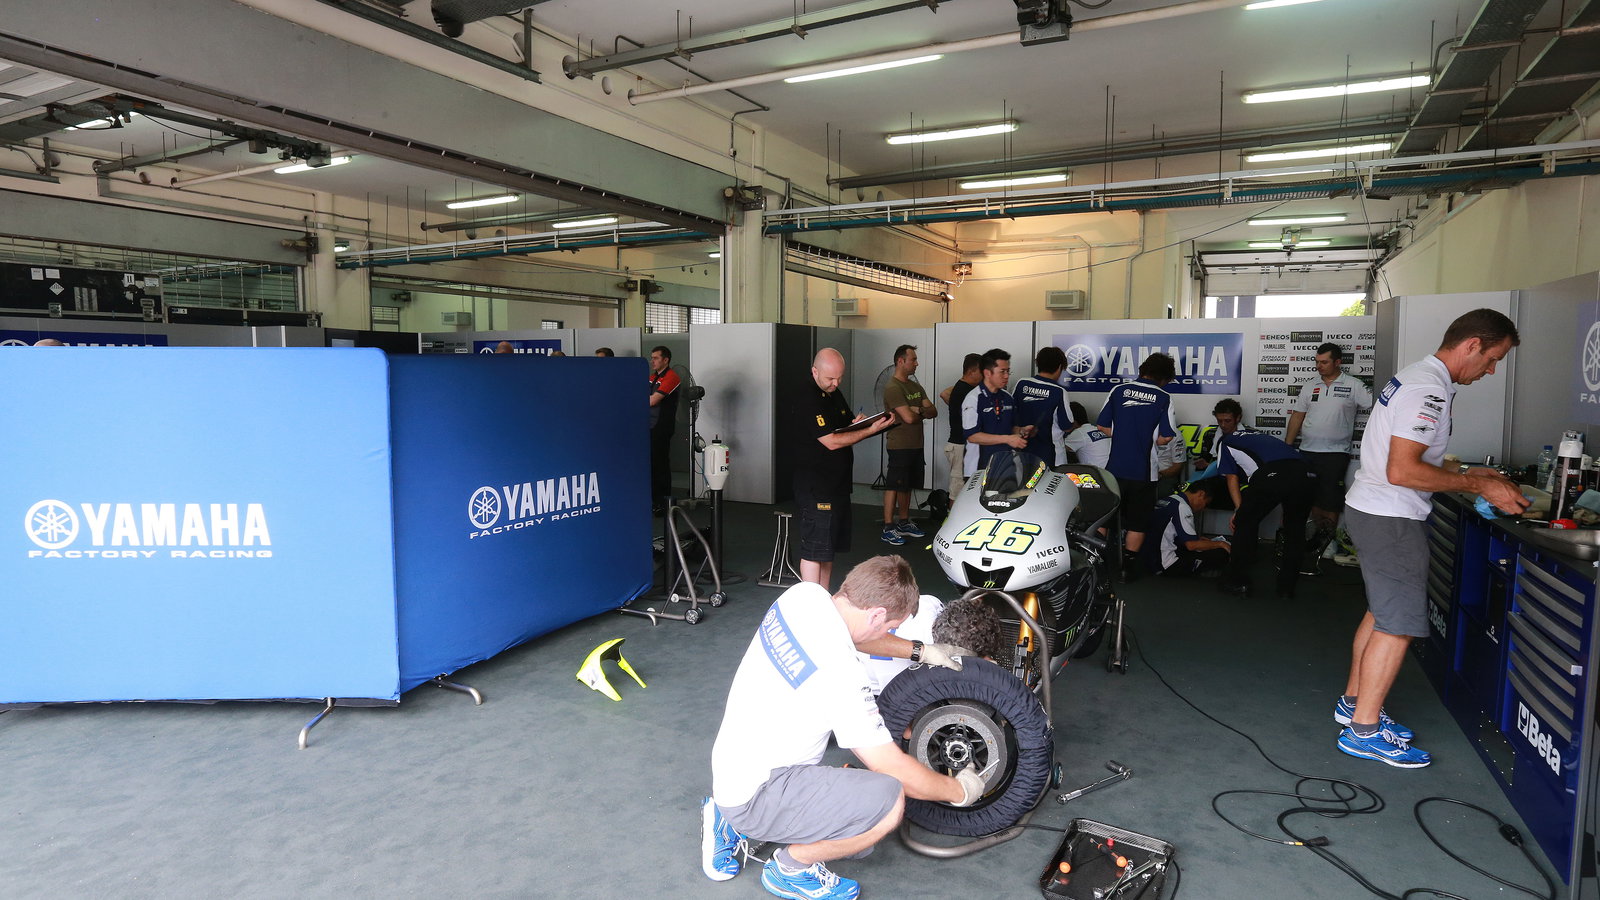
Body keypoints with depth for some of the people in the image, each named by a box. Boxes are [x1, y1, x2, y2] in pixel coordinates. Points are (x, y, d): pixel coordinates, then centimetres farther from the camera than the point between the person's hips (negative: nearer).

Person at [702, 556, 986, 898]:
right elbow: (894, 768, -20)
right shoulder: (841, 674, -30)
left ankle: (733, 825, 19)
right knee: (889, 798, -23)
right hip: (755, 798, -9)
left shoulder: (803, 593, -7)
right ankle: (791, 868, 0)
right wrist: (959, 790, -2)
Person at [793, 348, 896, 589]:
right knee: (814, 549, -6)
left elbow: (846, 429, 23)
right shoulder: (807, 400, -17)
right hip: (814, 488, -10)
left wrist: (857, 424, -1)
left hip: (838, 483, 10)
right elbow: (832, 441, -21)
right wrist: (871, 429, -19)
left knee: (830, 547, 15)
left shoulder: (835, 394, 12)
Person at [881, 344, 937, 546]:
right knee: (893, 486, -4)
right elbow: (909, 418, -22)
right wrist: (923, 413, -1)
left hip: (916, 445, 8)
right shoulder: (893, 388, -14)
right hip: (899, 445, -8)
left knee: (907, 486, 15)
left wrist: (919, 411, -14)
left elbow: (933, 412, 7)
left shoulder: (916, 386, 14)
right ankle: (888, 528, 0)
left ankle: (904, 523, 26)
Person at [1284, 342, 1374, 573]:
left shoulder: (1353, 386, -1)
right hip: (1307, 452, 4)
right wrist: (1286, 448, 7)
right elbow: (1297, 417, 12)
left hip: (1335, 453, -4)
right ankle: (1320, 536, 18)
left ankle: (1326, 541, 6)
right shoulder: (1309, 387, 10)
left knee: (1331, 500, -2)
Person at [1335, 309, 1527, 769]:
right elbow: (1402, 471, -25)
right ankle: (1364, 730, 2)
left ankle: (1353, 701, 29)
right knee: (1398, 624, -5)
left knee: (1382, 612, 19)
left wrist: (1466, 473, 15)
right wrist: (1477, 486, -17)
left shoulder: (1416, 377, 14)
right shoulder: (1429, 391, -19)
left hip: (1372, 509, 11)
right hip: (1391, 519, -11)